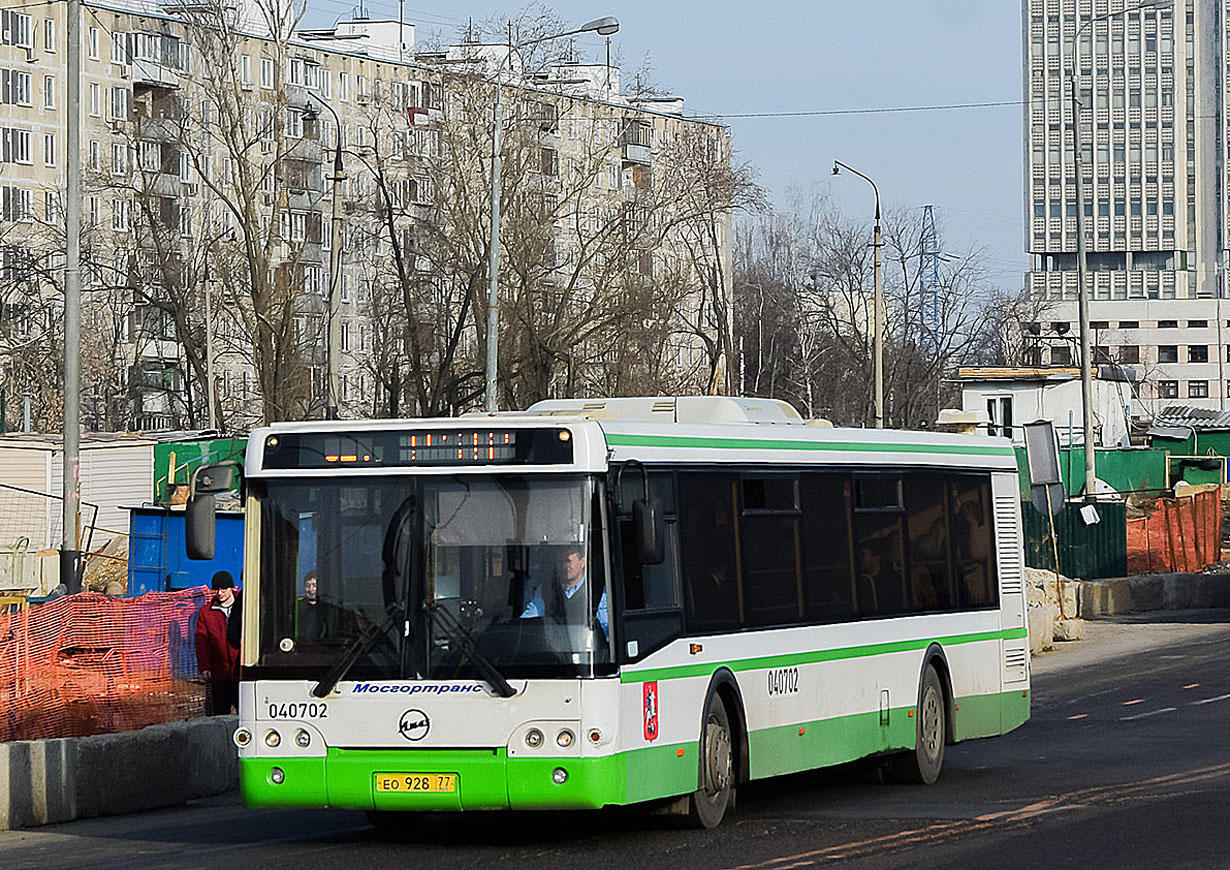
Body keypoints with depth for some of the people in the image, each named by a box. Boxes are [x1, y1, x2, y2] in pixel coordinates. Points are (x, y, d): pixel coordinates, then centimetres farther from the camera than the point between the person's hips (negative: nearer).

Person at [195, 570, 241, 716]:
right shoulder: (206, 611, 8)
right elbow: (201, 641, 4)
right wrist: (204, 667, -7)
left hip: (242, 672, -1)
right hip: (219, 674, 1)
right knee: (220, 713, 2)